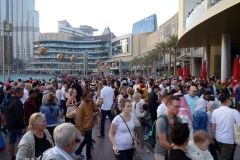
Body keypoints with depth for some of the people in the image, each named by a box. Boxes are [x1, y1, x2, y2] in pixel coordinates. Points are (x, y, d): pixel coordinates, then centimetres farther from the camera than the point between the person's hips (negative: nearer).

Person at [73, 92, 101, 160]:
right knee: (89, 143, 3)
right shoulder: (81, 107, -22)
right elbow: (78, 119, -21)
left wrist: (92, 102, -5)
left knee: (86, 140, 25)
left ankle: (77, 152, 42)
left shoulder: (90, 104, 4)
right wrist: (81, 130, -20)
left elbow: (96, 109, 6)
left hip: (90, 127, 9)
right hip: (86, 128, -9)